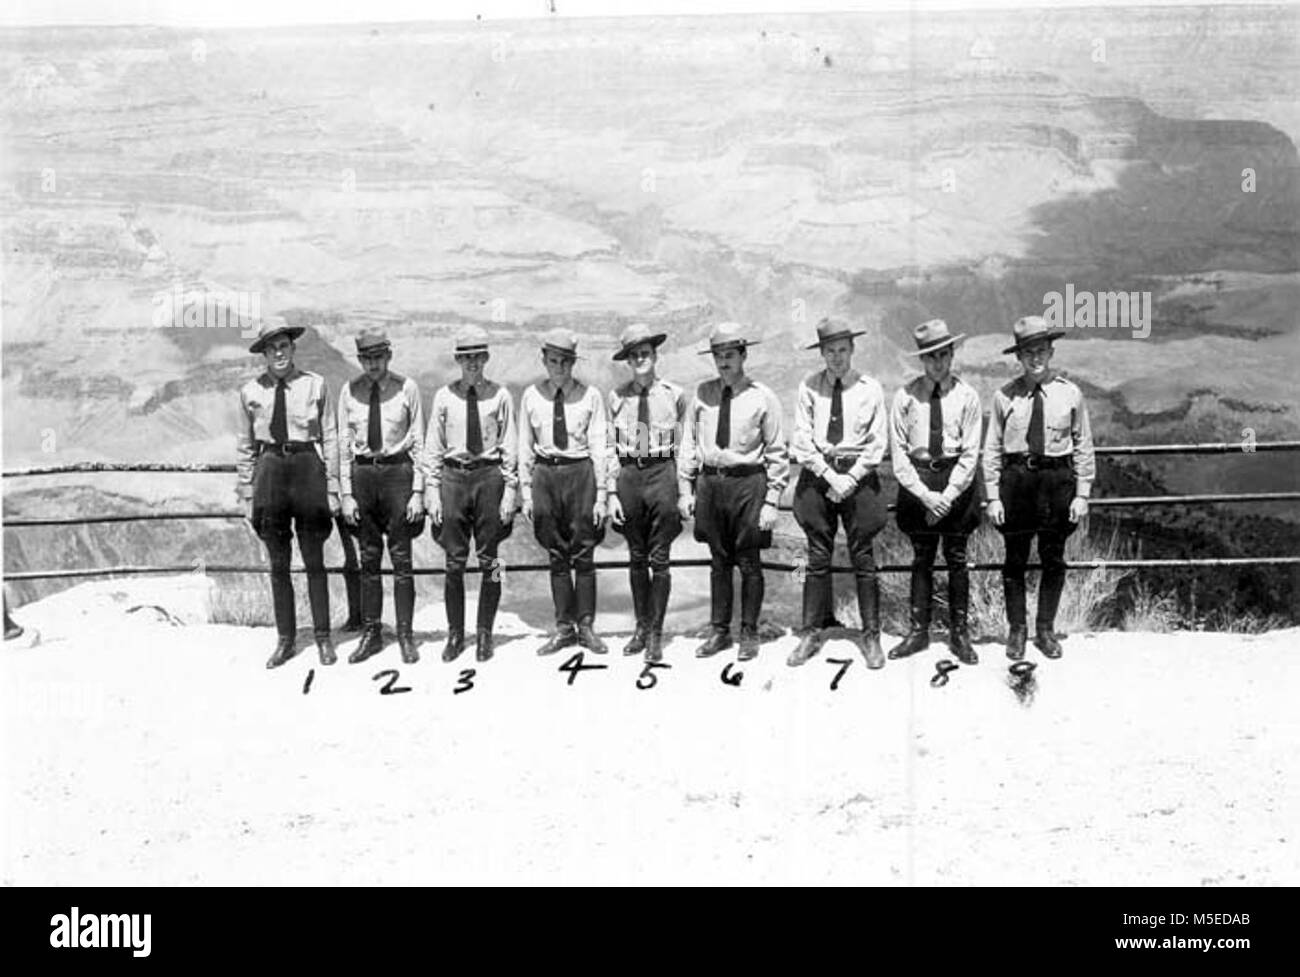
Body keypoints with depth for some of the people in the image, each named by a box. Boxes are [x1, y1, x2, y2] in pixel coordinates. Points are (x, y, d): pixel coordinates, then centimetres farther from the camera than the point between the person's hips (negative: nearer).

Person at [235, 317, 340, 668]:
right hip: (269, 469, 2)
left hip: (308, 467, -2)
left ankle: (323, 637, 17)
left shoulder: (314, 385, -2)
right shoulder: (250, 391, 3)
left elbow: (331, 438, 0)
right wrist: (247, 494, 7)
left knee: (314, 562, 6)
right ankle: (285, 639, 20)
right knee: (278, 565, 9)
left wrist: (332, 488, -2)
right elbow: (245, 446, 9)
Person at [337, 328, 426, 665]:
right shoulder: (350, 392, 3)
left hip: (398, 471, -2)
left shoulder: (406, 388, -4)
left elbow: (419, 443, -2)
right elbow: (344, 445, 6)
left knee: (401, 558, 2)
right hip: (362, 473, 2)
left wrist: (418, 490, -6)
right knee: (368, 559, 9)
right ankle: (370, 633, 19)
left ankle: (406, 636, 11)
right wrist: (346, 494, 2)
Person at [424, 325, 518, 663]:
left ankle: (485, 634, 17)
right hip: (453, 475, 1)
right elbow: (433, 447, 6)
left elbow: (510, 448, 1)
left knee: (488, 560, 5)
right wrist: (432, 490, 1)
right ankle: (455, 633, 16)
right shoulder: (444, 396, 3)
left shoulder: (500, 396, 0)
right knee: (455, 561, 5)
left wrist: (510, 491, -3)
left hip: (489, 474, -1)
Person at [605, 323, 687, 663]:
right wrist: (612, 492, 2)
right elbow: (610, 447, 6)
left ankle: (656, 634, 11)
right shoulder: (617, 396, 4)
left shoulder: (673, 395, 0)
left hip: (662, 473, -2)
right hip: (628, 475, 2)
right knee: (636, 558, 11)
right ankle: (641, 628, 24)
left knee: (659, 558, 1)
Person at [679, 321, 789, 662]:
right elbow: (689, 443, 9)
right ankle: (719, 631, 24)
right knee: (718, 561, 13)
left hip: (748, 482, -3)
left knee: (749, 563, 5)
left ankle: (749, 634, 18)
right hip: (709, 481, 3)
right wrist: (685, 489, 5)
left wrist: (772, 501, -7)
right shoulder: (702, 394, 4)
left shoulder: (762, 398, -4)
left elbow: (776, 453, -3)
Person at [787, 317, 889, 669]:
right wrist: (829, 475, -10)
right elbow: (802, 440, -2)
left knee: (864, 558, 3)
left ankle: (870, 634, 11)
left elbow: (878, 442, -1)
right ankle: (811, 632, 12)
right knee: (817, 558, 5)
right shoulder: (809, 387, 1)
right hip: (817, 473, 1)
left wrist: (851, 477, -10)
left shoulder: (870, 389, 0)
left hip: (858, 475, -1)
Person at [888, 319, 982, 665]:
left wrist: (947, 495, -12)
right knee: (921, 559, 8)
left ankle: (959, 633, 15)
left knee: (957, 559, 6)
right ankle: (918, 631, 17)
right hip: (916, 481, 1)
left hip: (956, 482, 0)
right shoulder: (906, 396, -2)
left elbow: (970, 453, -4)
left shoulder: (966, 396, -3)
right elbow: (898, 451, -3)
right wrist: (924, 493, -11)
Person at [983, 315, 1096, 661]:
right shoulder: (1005, 396, -2)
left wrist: (1082, 493, 0)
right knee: (1015, 559, 8)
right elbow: (992, 448, 1)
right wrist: (993, 496, -2)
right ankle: (1016, 630, 23)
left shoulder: (1070, 394, 0)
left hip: (1057, 479, 1)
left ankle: (1045, 629, 25)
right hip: (1016, 479, -1)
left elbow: (1083, 447, 4)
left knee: (1053, 560, 9)